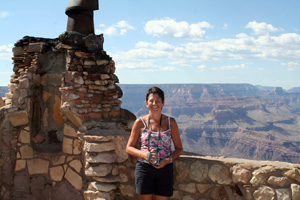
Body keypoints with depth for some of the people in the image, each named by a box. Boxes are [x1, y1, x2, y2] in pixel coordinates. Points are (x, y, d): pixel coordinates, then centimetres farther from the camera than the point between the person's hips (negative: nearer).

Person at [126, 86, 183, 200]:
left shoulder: (170, 122, 5)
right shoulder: (140, 123, 2)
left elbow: (179, 148, 9)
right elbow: (129, 148, 5)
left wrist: (168, 160, -10)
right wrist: (144, 155, -14)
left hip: (165, 168, 1)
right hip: (144, 168, -1)